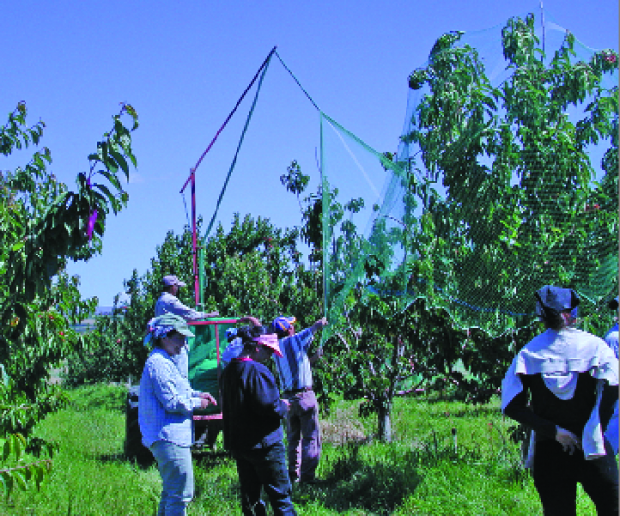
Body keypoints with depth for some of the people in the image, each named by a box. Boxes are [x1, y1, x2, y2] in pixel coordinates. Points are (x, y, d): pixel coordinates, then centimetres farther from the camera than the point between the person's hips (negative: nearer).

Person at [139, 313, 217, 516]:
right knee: (181, 493, -9)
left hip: (170, 437, 11)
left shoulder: (164, 362, 17)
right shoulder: (158, 363, -16)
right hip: (169, 438, -11)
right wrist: (197, 403, -6)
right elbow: (171, 402, -20)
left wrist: (197, 394, 11)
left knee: (171, 492, 19)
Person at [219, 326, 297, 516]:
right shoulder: (257, 371, -18)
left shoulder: (227, 371, 9)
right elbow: (268, 405, -25)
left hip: (237, 443, 8)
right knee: (280, 495, 0)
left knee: (250, 495, 13)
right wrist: (282, 407, -4)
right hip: (263, 443, -8)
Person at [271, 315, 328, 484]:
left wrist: (313, 358, 25)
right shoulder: (297, 339, -7)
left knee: (293, 438, 15)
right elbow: (315, 327, 6)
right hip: (305, 396, -6)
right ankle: (307, 475, -4)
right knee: (311, 437, -1)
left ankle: (293, 475, 17)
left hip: (288, 398, 6)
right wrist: (322, 322, 26)